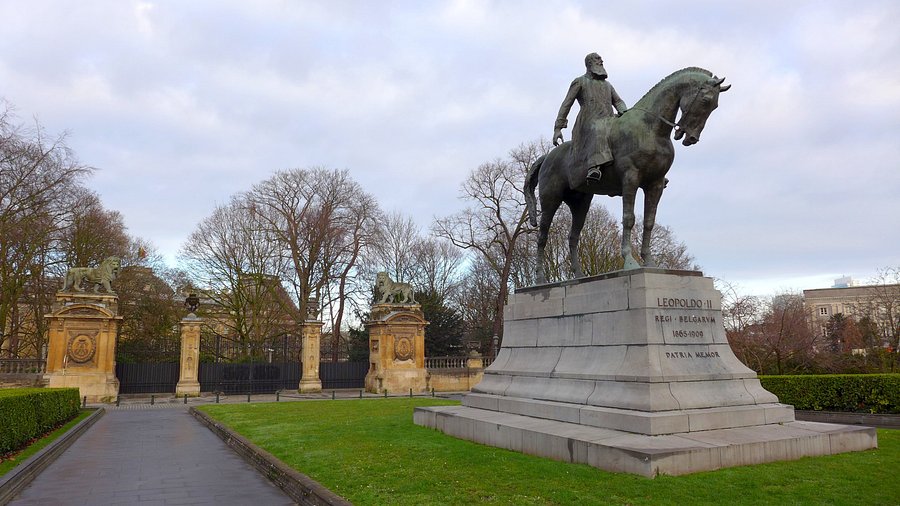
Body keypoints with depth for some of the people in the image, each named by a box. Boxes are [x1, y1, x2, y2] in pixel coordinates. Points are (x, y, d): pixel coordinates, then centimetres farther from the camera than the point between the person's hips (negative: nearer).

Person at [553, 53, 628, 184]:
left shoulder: (607, 84, 32)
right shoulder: (580, 81, 14)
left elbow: (618, 101, 28)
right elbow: (566, 105, 7)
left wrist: (624, 112, 0)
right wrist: (557, 128, -4)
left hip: (609, 122, 7)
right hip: (589, 123, -7)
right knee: (598, 131, -41)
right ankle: (594, 168, -61)